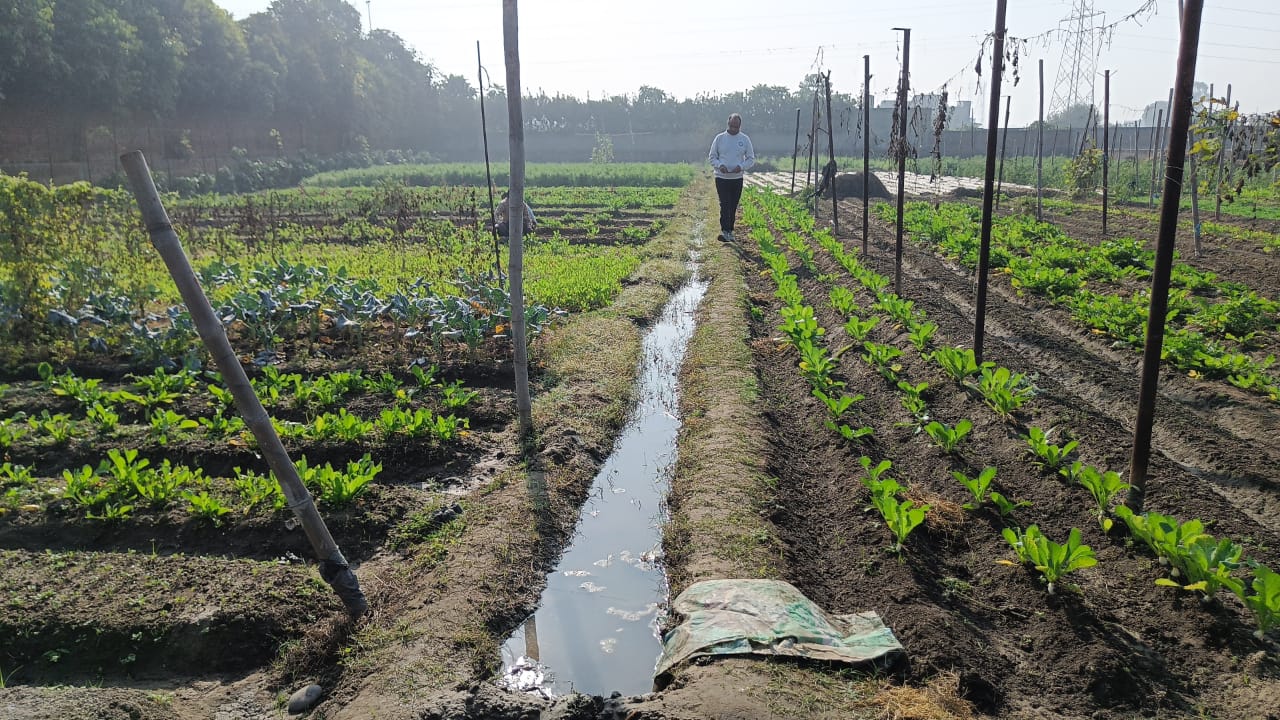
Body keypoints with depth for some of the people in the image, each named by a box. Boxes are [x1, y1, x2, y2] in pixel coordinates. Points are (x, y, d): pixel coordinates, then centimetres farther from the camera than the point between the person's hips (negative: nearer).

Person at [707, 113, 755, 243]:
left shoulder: (745, 139, 3)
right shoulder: (719, 138, 1)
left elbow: (751, 159, 7)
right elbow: (712, 156, 5)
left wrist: (741, 166, -14)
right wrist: (719, 165, -15)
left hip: (737, 178, 2)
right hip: (721, 178, -2)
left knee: (733, 207, 8)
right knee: (725, 205, -14)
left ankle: (730, 231, 17)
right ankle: (724, 231, -20)